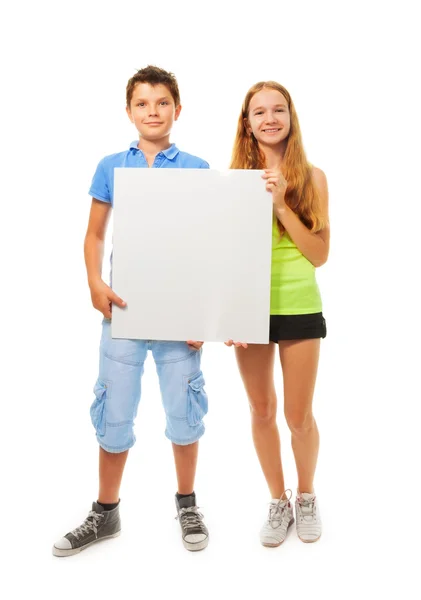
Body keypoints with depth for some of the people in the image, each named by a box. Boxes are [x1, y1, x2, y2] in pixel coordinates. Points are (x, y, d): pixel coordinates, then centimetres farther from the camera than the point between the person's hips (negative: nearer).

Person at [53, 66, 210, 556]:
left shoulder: (196, 170, 1)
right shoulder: (111, 167, 5)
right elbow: (95, 235, 9)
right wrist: (96, 284, -9)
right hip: (124, 307, 1)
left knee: (183, 409, 9)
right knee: (114, 413, 8)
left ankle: (187, 505, 31)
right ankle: (105, 513, 28)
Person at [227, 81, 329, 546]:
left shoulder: (311, 178, -1)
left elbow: (319, 254, -5)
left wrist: (281, 204, -14)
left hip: (299, 307, -1)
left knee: (298, 416, 8)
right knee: (262, 412, 11)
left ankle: (306, 497, 35)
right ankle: (278, 501, 32)